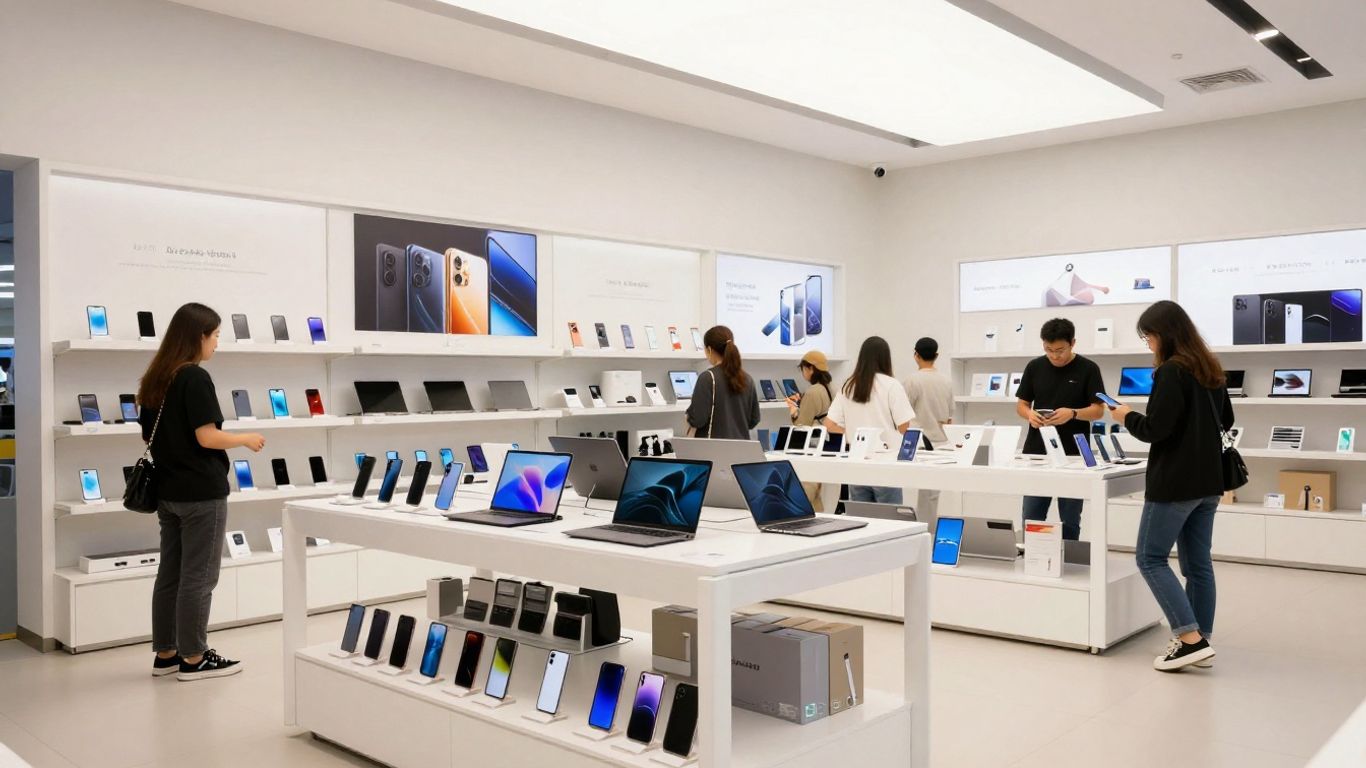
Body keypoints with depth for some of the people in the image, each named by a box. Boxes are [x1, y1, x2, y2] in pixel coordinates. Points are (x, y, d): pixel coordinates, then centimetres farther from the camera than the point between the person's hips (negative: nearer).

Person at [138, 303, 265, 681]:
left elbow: (150, 434, 16)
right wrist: (246, 440, -6)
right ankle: (194, 658, 8)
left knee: (170, 574, 13)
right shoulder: (196, 378, -17)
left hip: (167, 490, 8)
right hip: (202, 493, -8)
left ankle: (165, 653, 21)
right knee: (197, 577, 0)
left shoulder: (155, 379, 10)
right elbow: (206, 437, -20)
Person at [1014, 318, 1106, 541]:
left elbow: (1098, 410, -5)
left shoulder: (1088, 369, -3)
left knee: (1070, 522, 5)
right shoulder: (1034, 367, 5)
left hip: (1073, 455, -2)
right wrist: (1030, 415, -13)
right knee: (1032, 518, 5)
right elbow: (1021, 404, 9)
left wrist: (1072, 414, -24)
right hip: (1037, 452, 2)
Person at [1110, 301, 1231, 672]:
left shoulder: (1171, 372, -15)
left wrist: (1127, 417, -2)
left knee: (1150, 558, -1)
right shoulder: (1210, 369, 12)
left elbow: (1155, 429, -19)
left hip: (1175, 482, -9)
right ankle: (1200, 642, 15)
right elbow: (1225, 420, 23)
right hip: (1208, 481, 9)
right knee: (1198, 562, 11)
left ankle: (1191, 639, -7)